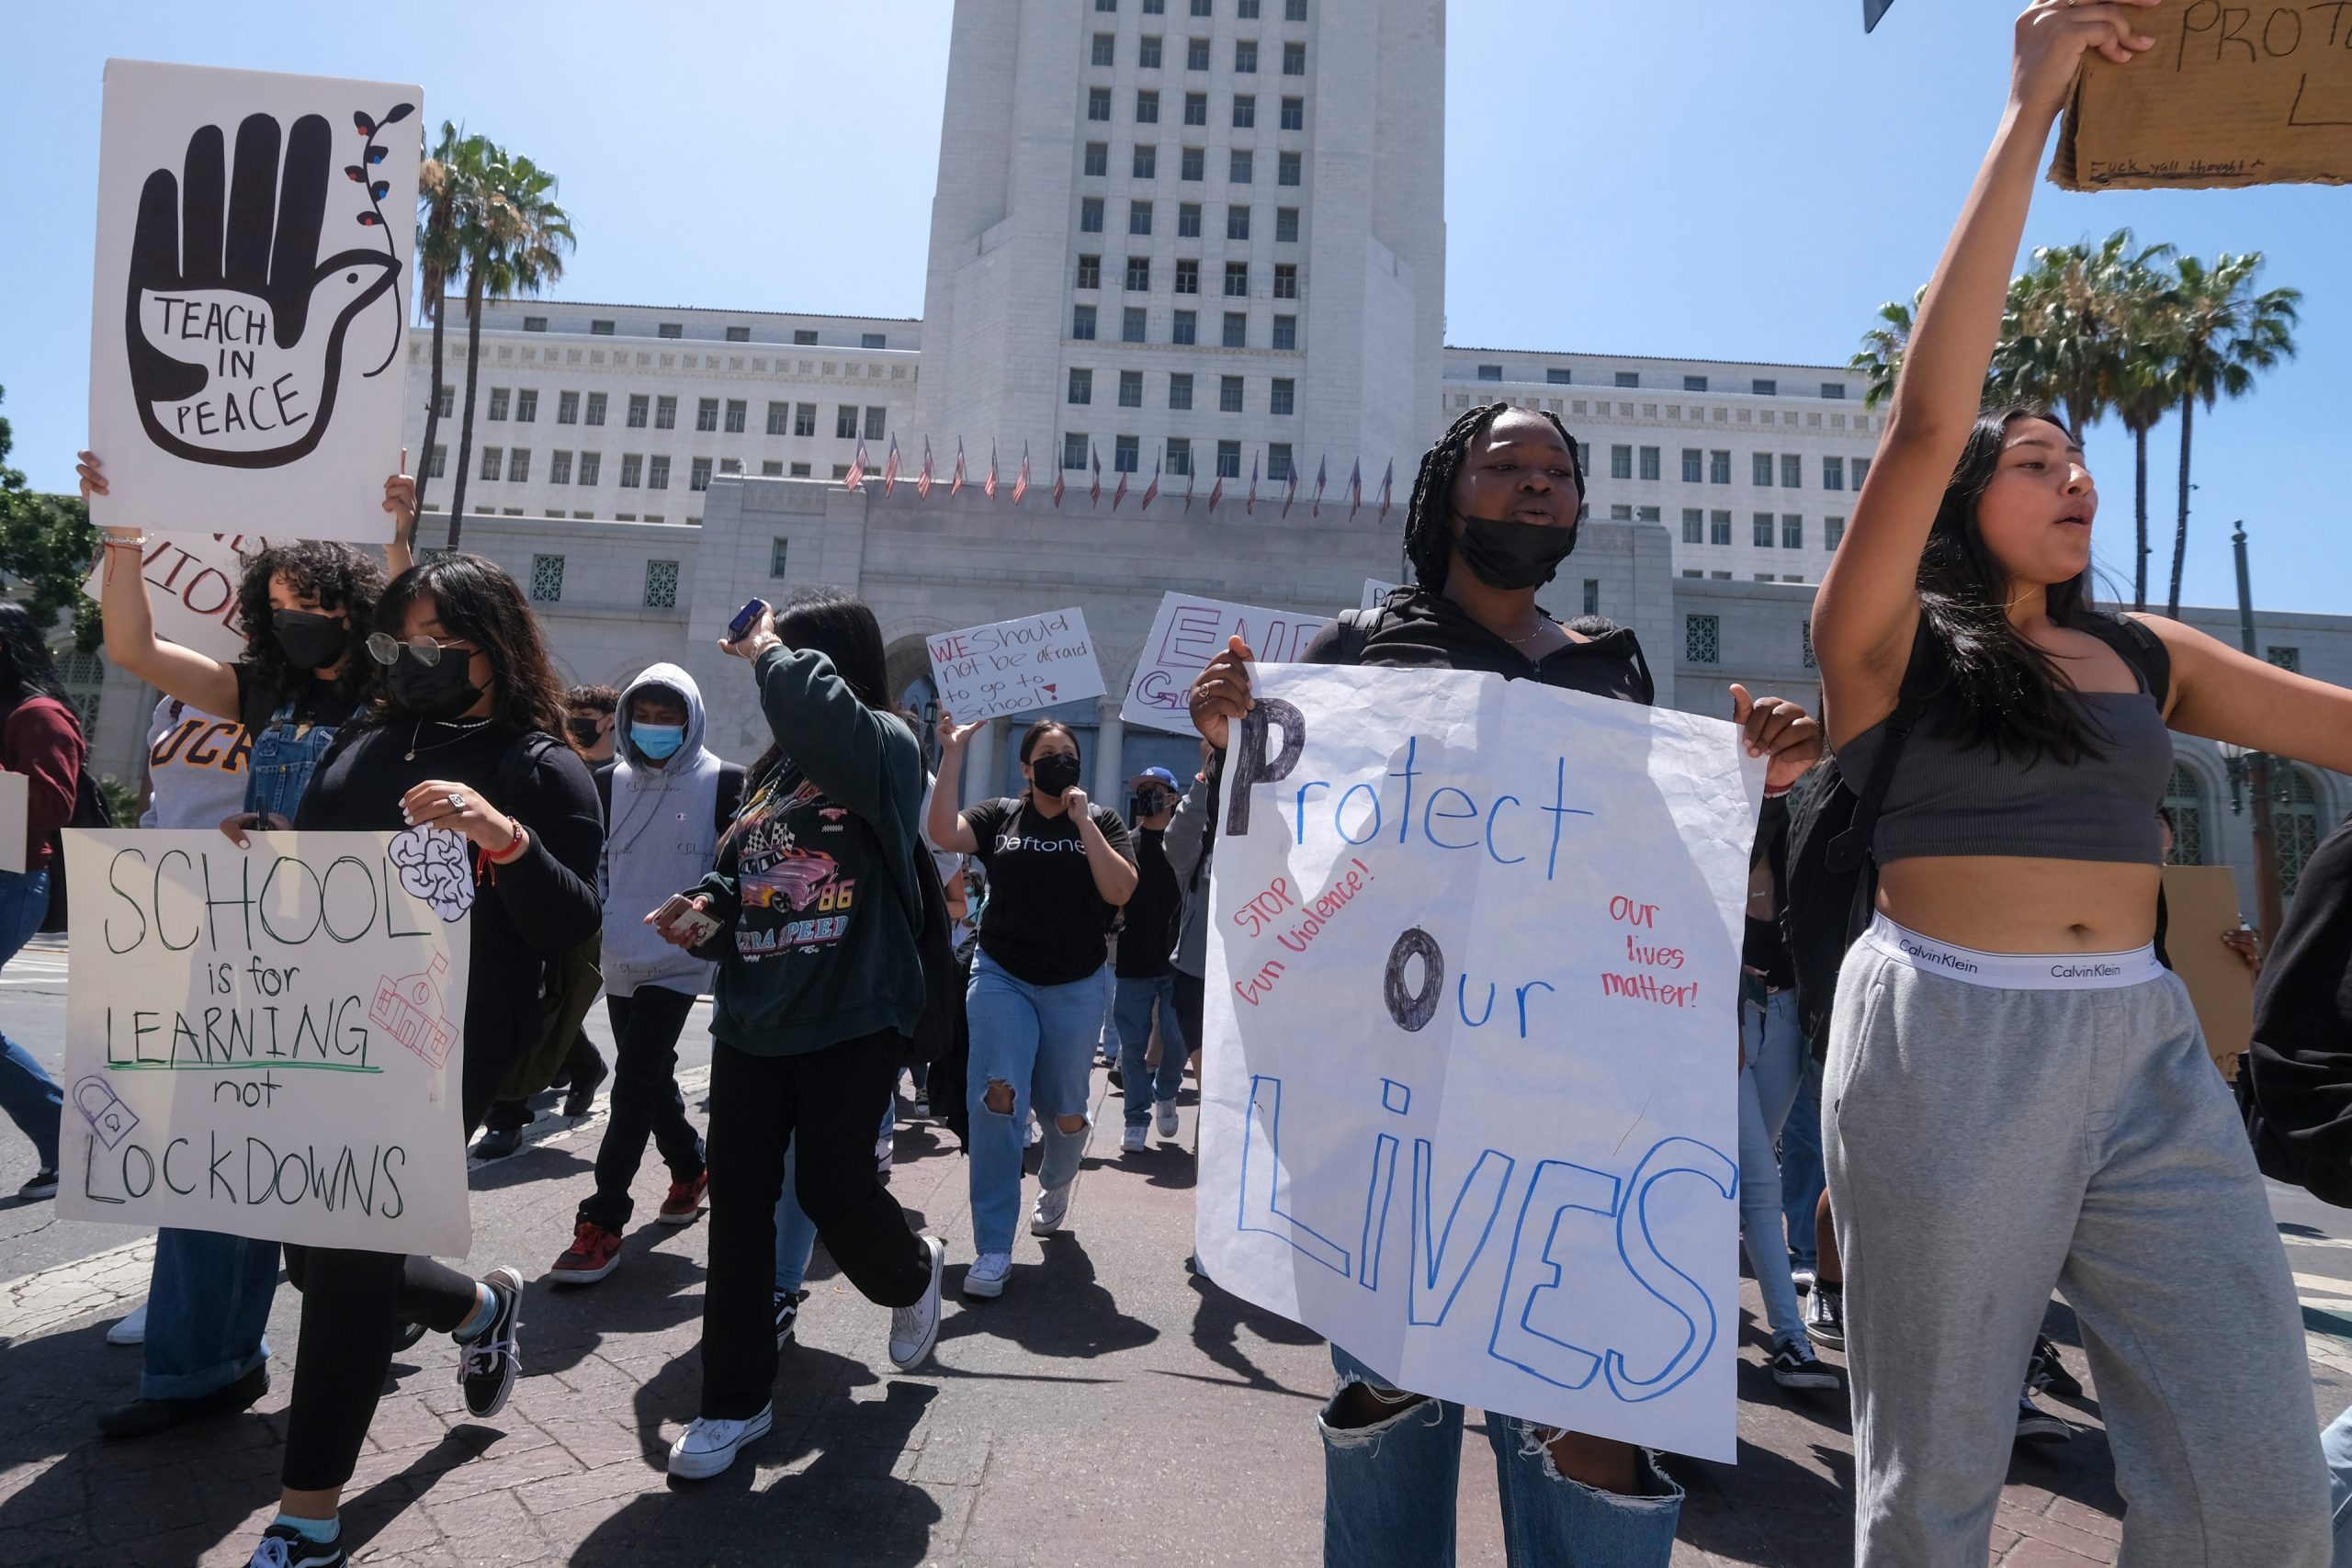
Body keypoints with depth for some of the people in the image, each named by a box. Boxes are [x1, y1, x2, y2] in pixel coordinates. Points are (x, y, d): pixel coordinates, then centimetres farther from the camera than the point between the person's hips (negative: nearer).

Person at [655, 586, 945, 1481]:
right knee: (738, 1201, 7)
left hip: (853, 1019, -6)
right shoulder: (769, 766, 12)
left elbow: (827, 722, -34)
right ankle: (735, 1400, 23)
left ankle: (912, 1274, 36)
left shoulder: (887, 746, -9)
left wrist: (769, 655, -17)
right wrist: (707, 915, 0)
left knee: (833, 1187, 0)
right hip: (752, 1019, 7)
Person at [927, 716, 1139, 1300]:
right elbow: (944, 832, -15)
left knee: (1065, 1113, 8)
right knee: (997, 1097, -15)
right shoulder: (1000, 815, 3)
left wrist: (1081, 821, -16)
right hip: (1002, 977, 0)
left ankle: (1056, 1183, 44)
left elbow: (1120, 890, -12)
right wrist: (953, 753, -15)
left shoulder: (1101, 820, 2)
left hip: (1076, 987, 0)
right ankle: (993, 1248, -4)